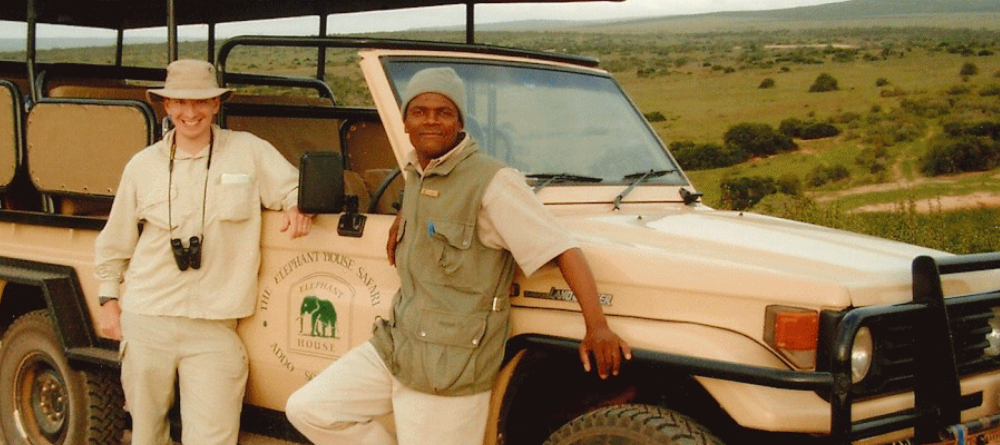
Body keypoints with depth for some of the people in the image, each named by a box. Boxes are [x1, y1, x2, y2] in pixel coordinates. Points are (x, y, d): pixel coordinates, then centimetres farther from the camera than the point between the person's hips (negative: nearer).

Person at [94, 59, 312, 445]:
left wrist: (297, 207, -11)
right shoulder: (142, 165, 8)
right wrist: (109, 299, 16)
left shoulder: (249, 152, 3)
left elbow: (292, 187, 11)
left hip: (214, 327, -2)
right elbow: (114, 243, 17)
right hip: (145, 321, 2)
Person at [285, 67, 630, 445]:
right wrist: (403, 218, 14)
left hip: (451, 371, -8)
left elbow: (563, 250, -19)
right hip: (394, 349, 8)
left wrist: (596, 326, -28)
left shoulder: (494, 182, -16)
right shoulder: (415, 173, 8)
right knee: (306, 410, 4)